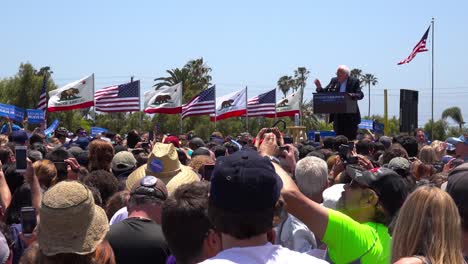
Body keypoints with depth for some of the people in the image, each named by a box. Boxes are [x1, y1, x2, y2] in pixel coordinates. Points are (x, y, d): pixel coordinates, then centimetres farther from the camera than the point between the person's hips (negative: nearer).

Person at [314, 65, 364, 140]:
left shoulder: (354, 81, -4)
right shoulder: (334, 81, 7)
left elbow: (360, 94, -13)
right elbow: (325, 92, 7)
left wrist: (353, 95, -34)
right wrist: (319, 88, -13)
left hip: (350, 116, -3)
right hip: (337, 115, 4)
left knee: (351, 138, 0)